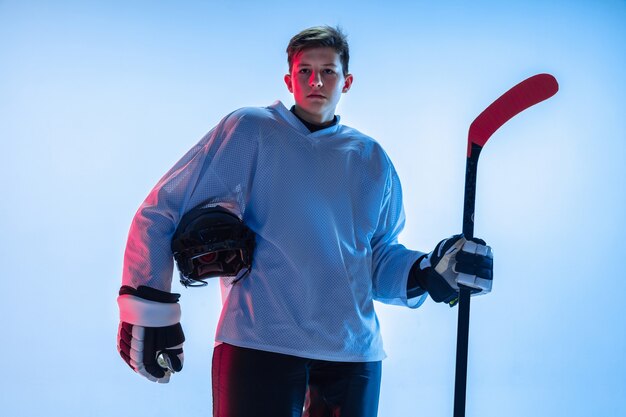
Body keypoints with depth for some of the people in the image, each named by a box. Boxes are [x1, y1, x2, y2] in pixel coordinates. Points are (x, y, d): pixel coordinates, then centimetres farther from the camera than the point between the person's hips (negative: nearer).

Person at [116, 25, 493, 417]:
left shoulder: (373, 160, 14)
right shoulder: (249, 131, 1)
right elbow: (160, 214, 0)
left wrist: (428, 273, -3)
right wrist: (148, 308, -5)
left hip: (353, 352, 4)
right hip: (257, 344, -4)